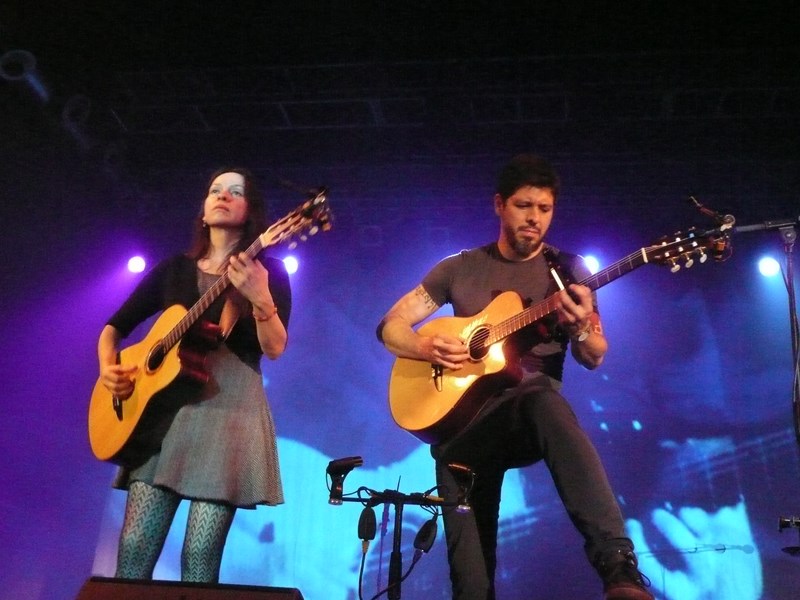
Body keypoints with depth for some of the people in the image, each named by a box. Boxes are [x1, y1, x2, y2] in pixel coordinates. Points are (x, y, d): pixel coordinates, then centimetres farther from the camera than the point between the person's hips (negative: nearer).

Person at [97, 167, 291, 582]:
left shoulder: (267, 271, 5)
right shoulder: (173, 268, 15)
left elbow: (275, 349, -10)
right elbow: (115, 327, 19)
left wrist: (261, 299, -28)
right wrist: (108, 368, -1)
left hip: (231, 407, -3)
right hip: (163, 407, 3)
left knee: (201, 554, -7)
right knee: (135, 545, -4)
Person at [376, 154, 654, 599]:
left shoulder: (567, 270, 8)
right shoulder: (460, 268, 11)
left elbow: (594, 359, 4)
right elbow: (390, 326, 12)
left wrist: (580, 328, -20)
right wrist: (427, 347, -10)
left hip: (531, 412, -2)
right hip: (460, 418, 2)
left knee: (544, 399, -42)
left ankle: (618, 563, -50)